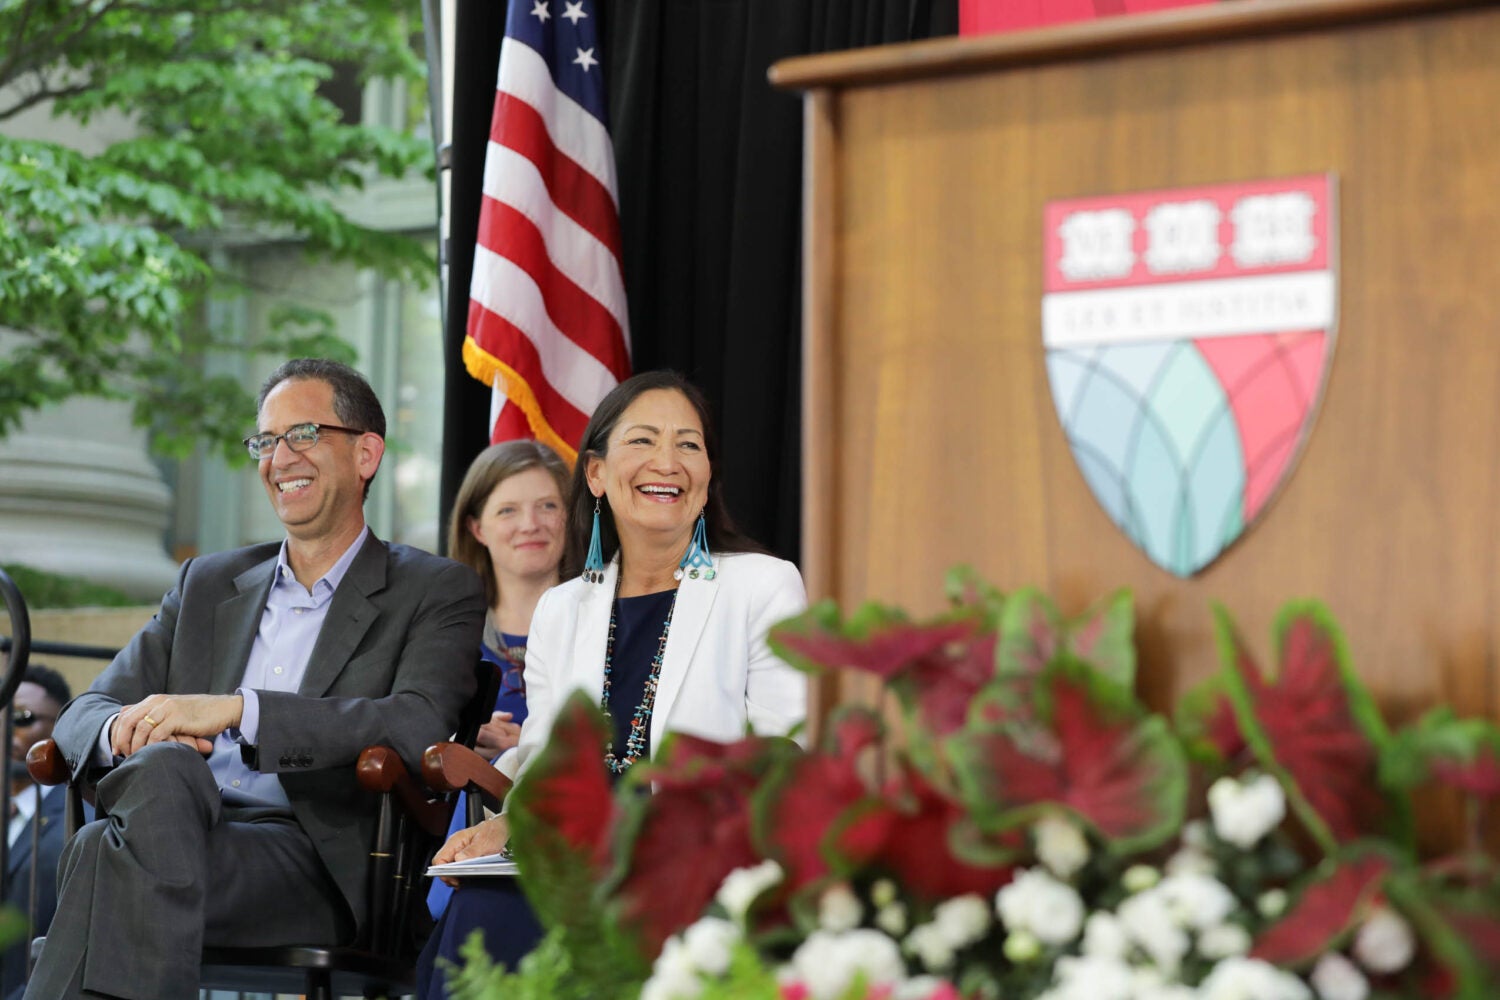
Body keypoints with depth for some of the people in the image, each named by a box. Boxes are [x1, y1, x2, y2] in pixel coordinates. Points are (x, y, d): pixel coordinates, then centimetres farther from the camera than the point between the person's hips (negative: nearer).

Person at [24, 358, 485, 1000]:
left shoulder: (437, 593, 12)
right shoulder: (207, 584, 28)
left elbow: (419, 729, -8)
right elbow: (84, 716, 21)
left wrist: (235, 710, -17)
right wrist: (128, 728, -7)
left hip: (316, 864, -4)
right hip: (179, 827, 4)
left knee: (110, 849, -34)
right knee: (163, 768, -35)